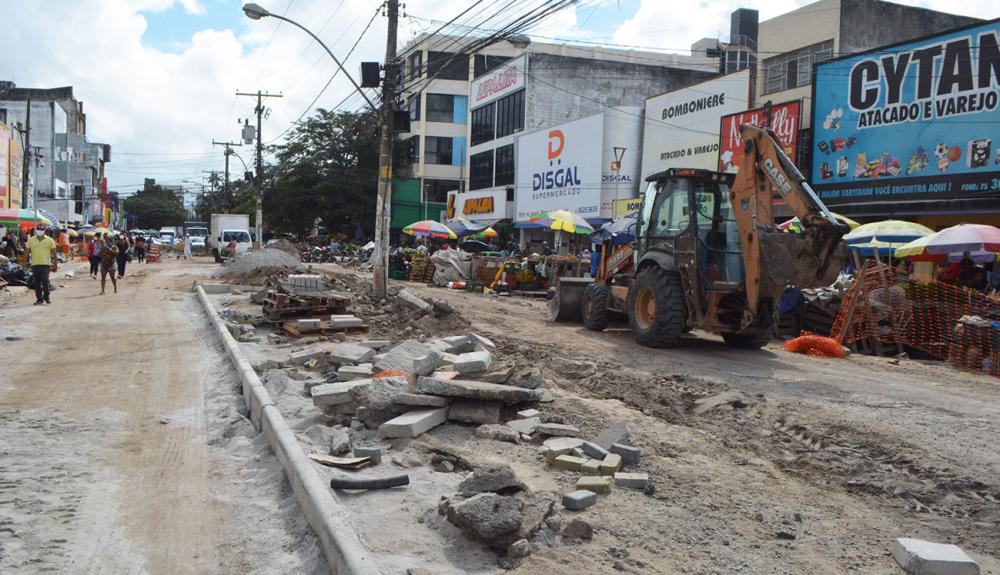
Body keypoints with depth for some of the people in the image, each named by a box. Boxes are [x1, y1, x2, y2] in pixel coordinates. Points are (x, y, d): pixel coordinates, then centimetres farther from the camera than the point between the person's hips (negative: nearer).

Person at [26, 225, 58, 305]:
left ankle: (46, 297, 2)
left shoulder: (50, 240, 4)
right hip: (35, 264, 2)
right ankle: (39, 299, 14)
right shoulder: (31, 240, 7)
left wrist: (55, 264, 4)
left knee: (45, 280, -13)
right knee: (37, 283, 5)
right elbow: (27, 252, 8)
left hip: (46, 264, -2)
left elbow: (54, 253, 6)